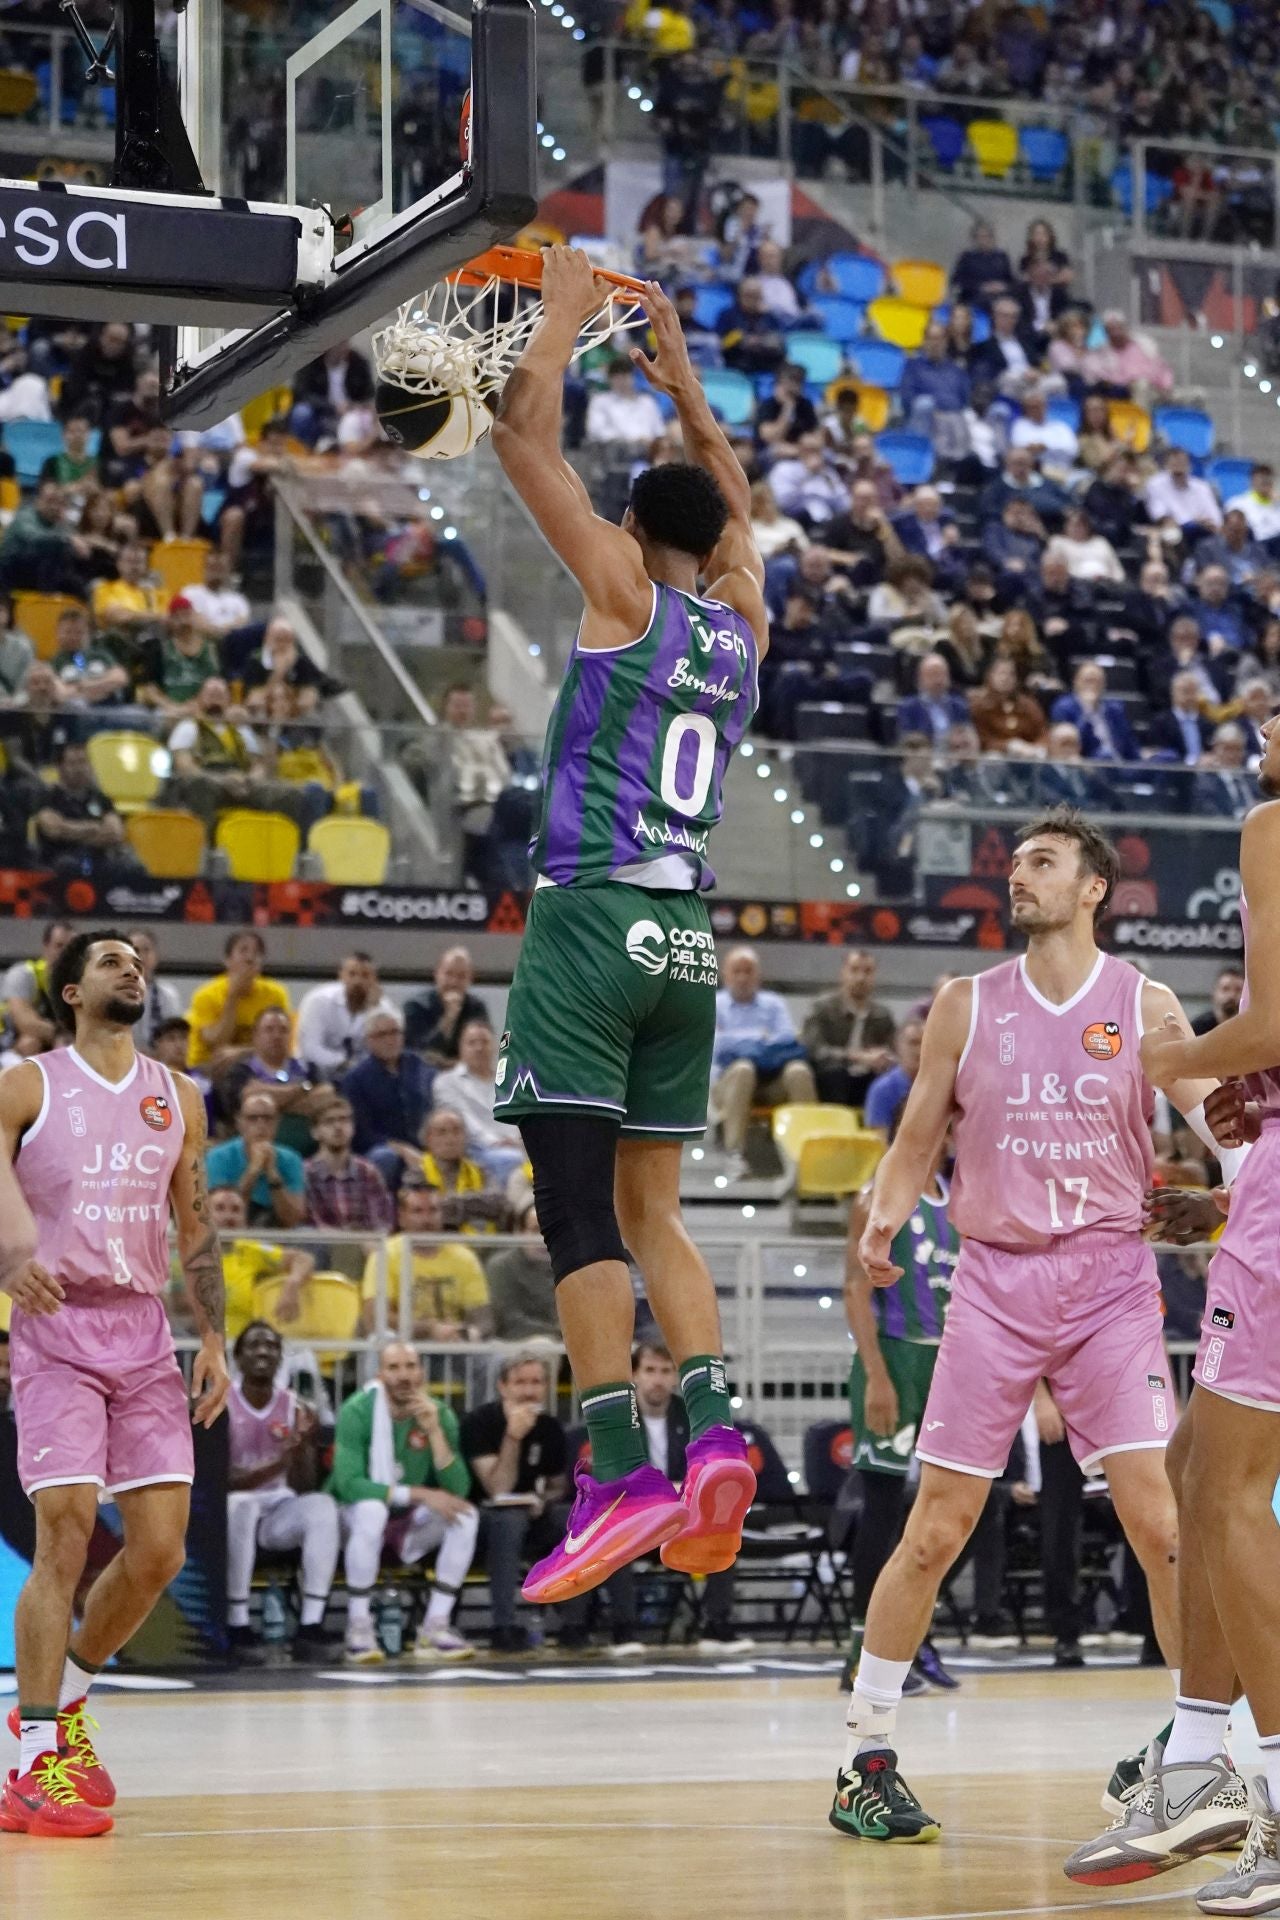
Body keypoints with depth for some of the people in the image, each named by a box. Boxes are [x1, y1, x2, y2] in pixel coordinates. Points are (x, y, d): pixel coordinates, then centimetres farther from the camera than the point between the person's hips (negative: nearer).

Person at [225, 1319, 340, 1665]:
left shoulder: (296, 1409, 3)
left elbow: (304, 1489, -1)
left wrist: (302, 1448, -22)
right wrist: (275, 1466, -32)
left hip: (279, 1510, 3)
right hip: (232, 1506, -3)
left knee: (322, 1506, -28)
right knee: (241, 1506, -38)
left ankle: (311, 1627, -29)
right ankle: (237, 1627, -31)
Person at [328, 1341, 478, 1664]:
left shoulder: (440, 1414, -8)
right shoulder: (358, 1412, -18)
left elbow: (457, 1490, -16)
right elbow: (347, 1483, -29)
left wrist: (434, 1431, -28)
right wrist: (419, 1494, -31)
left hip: (408, 1524, 4)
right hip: (355, 1519, -4)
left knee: (465, 1515, -21)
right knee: (372, 1510, -37)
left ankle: (435, 1628, -18)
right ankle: (358, 1628, -26)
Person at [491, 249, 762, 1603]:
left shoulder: (626, 592, -2)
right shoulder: (744, 624, 13)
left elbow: (523, 437, -3)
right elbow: (731, 502, 34)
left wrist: (566, 310, 9)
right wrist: (678, 375, 36)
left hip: (594, 917, -6)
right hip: (686, 934, 6)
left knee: (576, 1205, -8)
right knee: (648, 1208, 13)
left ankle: (619, 1474, -15)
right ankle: (711, 1429, -5)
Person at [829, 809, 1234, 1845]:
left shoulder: (1144, 1005, 3)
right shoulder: (968, 1006, 6)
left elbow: (1222, 1119, -2)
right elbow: (916, 1144, 9)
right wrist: (884, 1219, -10)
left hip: (1110, 1280, -1)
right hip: (996, 1281, 1)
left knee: (1162, 1523, -9)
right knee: (936, 1532, -2)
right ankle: (867, 1758, 9)